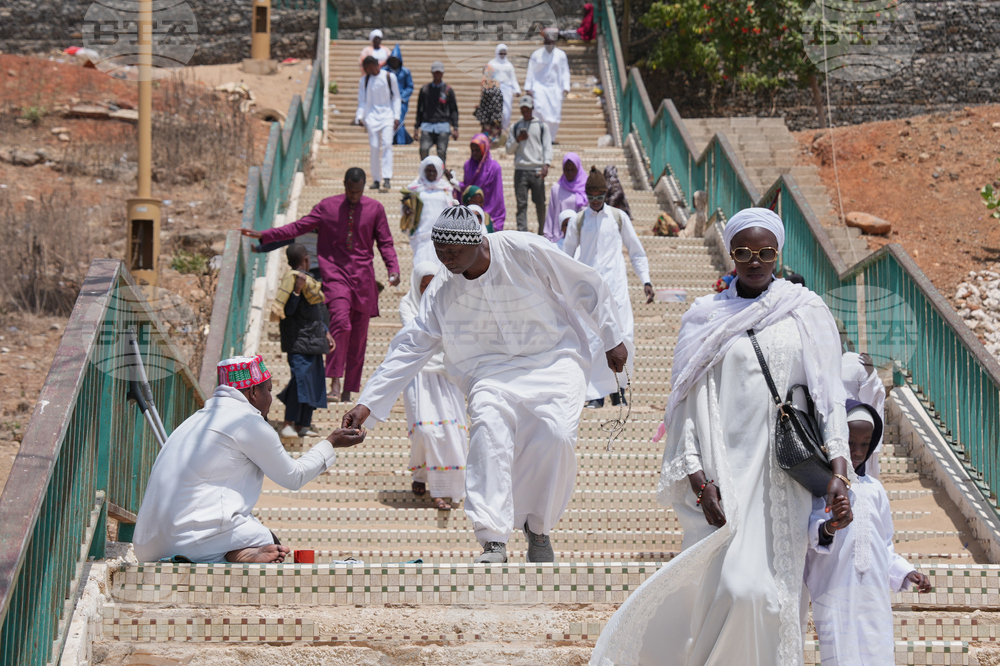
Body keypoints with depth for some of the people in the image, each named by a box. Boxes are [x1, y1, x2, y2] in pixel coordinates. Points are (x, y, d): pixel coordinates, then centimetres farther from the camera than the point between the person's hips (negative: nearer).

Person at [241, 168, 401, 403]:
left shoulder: (375, 209, 6)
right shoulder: (327, 207, 3)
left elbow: (385, 242, 9)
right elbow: (298, 227, 3)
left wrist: (393, 269, -8)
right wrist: (263, 235, -4)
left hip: (363, 276, 2)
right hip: (335, 272, -2)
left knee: (359, 335, 2)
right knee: (340, 321, -23)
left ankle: (349, 388, 10)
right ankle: (335, 381, -20)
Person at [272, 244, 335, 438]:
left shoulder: (309, 280, 16)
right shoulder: (294, 279, -13)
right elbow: (288, 310, -18)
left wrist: (326, 334, 23)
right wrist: (297, 291, -29)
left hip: (313, 340, 10)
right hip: (299, 341, -10)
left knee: (314, 380, 9)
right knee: (301, 377, -16)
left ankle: (303, 424, 13)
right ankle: (288, 425, -16)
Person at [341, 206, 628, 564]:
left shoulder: (525, 251, -14)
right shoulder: (442, 291, -3)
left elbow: (587, 286, -1)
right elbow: (409, 347, 0)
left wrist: (612, 338, 6)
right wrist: (367, 404, -7)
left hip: (554, 360, -2)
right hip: (493, 370, 2)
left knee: (555, 435, -28)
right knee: (488, 424, -30)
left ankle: (537, 528, -2)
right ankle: (493, 542, -33)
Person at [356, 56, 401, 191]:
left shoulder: (389, 77, 2)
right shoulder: (364, 80, 7)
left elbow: (396, 98, 6)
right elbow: (362, 101, 10)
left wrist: (396, 117, -1)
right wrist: (360, 117, -6)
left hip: (387, 115, -2)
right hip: (372, 116, 2)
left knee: (387, 144, -17)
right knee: (374, 147, -3)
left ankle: (387, 177, -22)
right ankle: (376, 179, 4)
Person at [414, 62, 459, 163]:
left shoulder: (448, 90, 10)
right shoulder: (425, 89, 14)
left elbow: (454, 110, 10)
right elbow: (419, 110, 19)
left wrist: (455, 128, 0)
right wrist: (416, 127, 13)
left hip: (443, 125, -1)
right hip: (427, 125, 1)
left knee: (442, 152, -9)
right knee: (424, 149, -17)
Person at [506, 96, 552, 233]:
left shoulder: (542, 126, 10)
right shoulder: (515, 127, 15)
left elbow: (547, 146, 2)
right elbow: (509, 150, 14)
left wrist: (546, 164, -14)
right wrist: (518, 140, -6)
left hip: (537, 170, -1)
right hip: (520, 169, 1)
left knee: (540, 203, 2)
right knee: (521, 203, -5)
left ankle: (542, 231, 12)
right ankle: (521, 232, -8)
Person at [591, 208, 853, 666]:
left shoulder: (807, 313, 10)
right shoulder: (705, 318, 9)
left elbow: (830, 392, 5)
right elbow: (687, 403, 5)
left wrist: (839, 466, -8)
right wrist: (697, 477, -8)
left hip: (785, 477, 1)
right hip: (724, 475, -1)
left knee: (773, 589, -6)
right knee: (732, 588, -12)